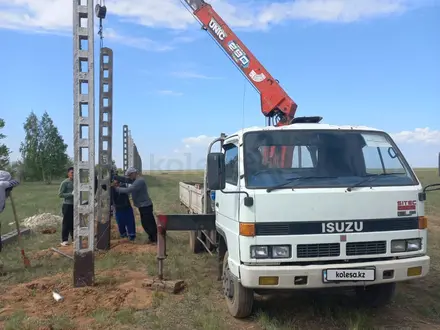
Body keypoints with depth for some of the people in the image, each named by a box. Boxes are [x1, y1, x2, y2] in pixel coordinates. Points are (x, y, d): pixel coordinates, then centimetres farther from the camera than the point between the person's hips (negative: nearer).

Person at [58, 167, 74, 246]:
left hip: (75, 205, 6)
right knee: (66, 223, -1)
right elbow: (60, 194, -13)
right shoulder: (64, 183, -9)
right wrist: (71, 193, -20)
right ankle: (64, 240, 6)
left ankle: (74, 238, 21)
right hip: (67, 205, -6)